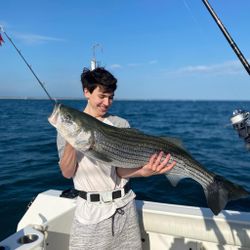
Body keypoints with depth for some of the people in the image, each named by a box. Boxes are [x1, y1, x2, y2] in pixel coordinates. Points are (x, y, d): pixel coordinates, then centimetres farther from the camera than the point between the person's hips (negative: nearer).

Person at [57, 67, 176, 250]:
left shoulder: (121, 124, -2)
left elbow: (121, 170, -6)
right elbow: (67, 173, -8)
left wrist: (144, 171, -26)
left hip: (124, 205, 1)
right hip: (91, 209, -1)